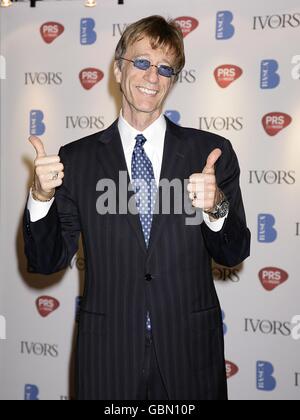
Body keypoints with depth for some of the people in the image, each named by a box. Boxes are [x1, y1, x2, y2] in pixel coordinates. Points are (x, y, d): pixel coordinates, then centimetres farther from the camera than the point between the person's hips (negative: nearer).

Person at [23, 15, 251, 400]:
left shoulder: (212, 152, -2)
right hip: (108, 352, 0)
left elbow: (234, 255, -2)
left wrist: (216, 208, -22)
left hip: (191, 351, 0)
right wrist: (42, 196, -18)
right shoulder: (76, 159, 0)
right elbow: (48, 261, -1)